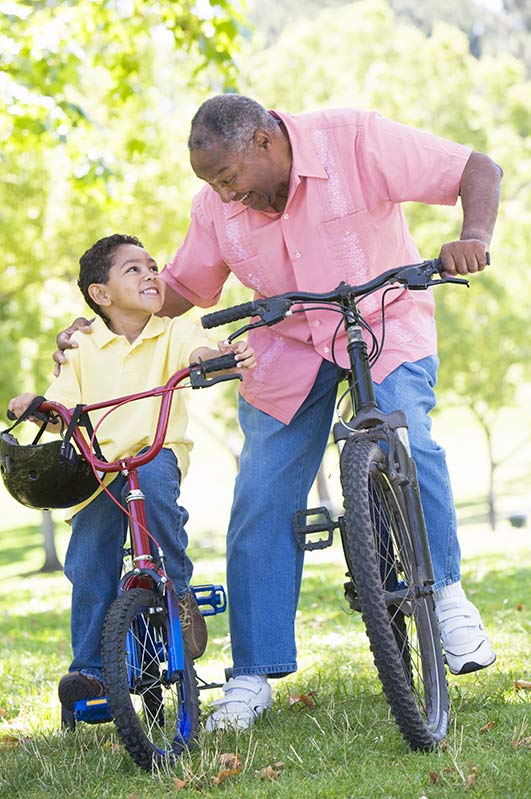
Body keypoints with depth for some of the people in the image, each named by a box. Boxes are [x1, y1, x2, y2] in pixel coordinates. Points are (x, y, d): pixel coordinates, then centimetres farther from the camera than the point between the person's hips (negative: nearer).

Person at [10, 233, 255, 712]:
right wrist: (34, 406, -13)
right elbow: (64, 410, 9)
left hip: (158, 452, -2)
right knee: (88, 565, -11)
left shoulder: (174, 333, 5)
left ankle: (180, 589, -19)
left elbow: (196, 353, -16)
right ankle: (90, 668, 3)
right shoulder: (85, 349, 10)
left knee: (153, 476, -37)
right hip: (98, 462, 2)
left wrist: (222, 357, -39)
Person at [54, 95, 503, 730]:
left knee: (406, 442, -30)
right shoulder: (216, 208, -8)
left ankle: (448, 597, -8)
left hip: (385, 325, -3)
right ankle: (251, 677, 4)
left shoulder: (352, 139, -21)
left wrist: (474, 237, -39)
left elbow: (479, 169, -19)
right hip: (288, 350, 3)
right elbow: (182, 288, 7)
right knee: (260, 502, -5)